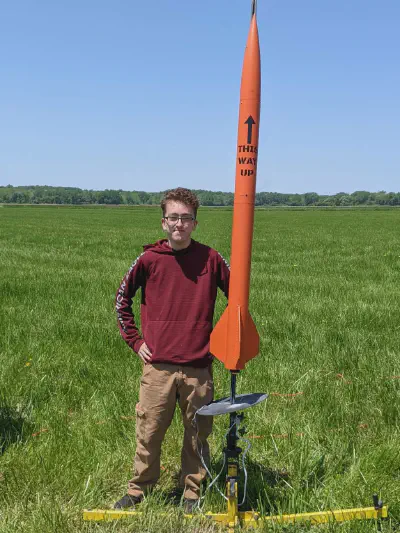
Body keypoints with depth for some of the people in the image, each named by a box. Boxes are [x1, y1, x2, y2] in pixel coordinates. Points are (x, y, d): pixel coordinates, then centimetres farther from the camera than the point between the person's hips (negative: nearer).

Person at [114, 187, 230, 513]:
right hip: (158, 366, 0)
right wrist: (134, 340, 6)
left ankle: (192, 493, 31)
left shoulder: (210, 259, -3)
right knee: (148, 432, 9)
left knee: (197, 434, 12)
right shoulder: (149, 260, -2)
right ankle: (138, 490, 31)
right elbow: (122, 299, 10)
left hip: (198, 367, 0)